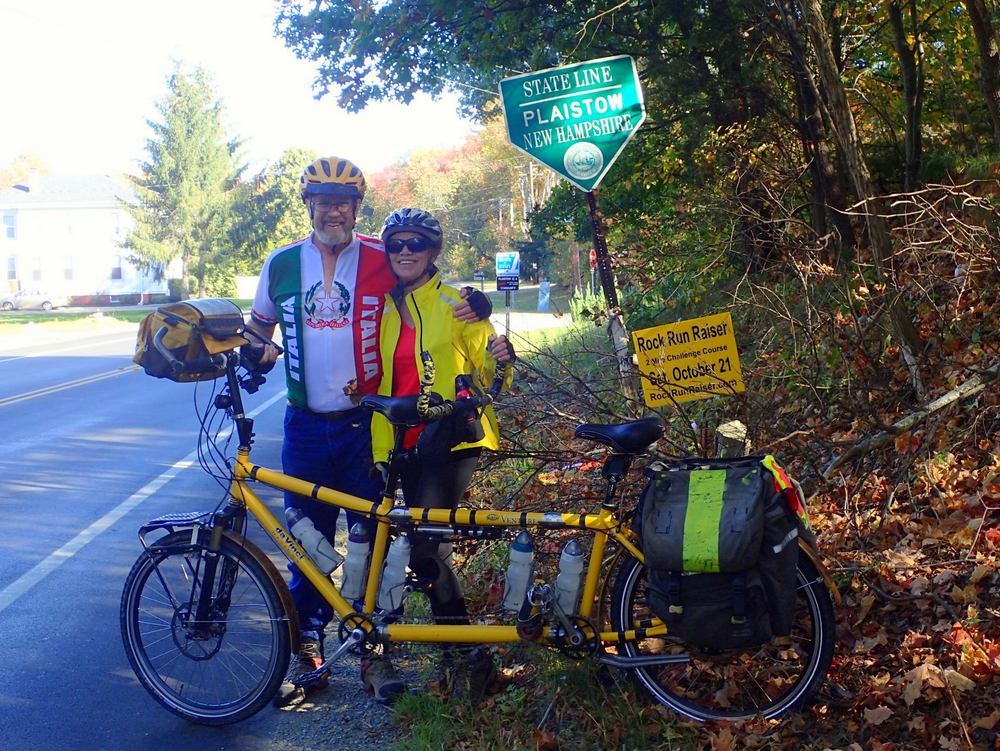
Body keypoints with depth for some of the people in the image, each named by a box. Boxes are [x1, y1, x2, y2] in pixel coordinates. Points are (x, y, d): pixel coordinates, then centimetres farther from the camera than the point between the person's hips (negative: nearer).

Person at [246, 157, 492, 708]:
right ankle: (308, 651, 22)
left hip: (366, 424, -2)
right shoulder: (282, 264, 4)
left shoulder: (381, 261, -3)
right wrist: (258, 348, -4)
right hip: (307, 427, 2)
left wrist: (471, 304, -14)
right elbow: (260, 321, 19)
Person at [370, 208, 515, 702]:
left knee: (424, 550, -14)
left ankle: (467, 656, -1)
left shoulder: (455, 304, -2)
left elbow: (486, 377, -3)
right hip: (408, 443, 6)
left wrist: (499, 362, -23)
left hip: (452, 439, -6)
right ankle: (463, 652, 22)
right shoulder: (386, 309, 13)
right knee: (426, 547, 8)